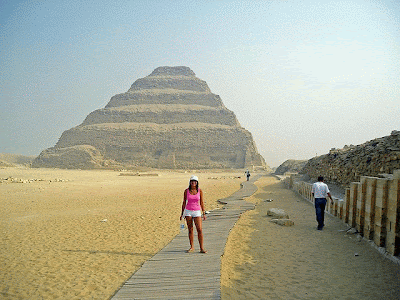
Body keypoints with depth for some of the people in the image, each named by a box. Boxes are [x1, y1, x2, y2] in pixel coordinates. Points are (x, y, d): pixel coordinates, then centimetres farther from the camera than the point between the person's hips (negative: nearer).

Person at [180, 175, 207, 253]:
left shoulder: (200, 191, 0)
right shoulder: (186, 191, 1)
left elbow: (201, 202, 5)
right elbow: (184, 202, 7)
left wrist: (204, 213, 1)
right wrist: (182, 213, 7)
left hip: (197, 212, -1)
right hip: (188, 211, 1)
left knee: (200, 230, -8)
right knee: (190, 230, 6)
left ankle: (202, 248, -4)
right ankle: (192, 247, 17)